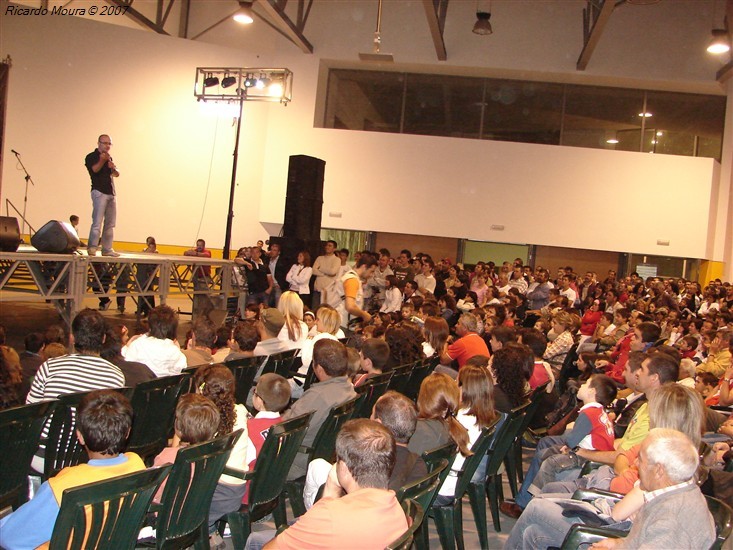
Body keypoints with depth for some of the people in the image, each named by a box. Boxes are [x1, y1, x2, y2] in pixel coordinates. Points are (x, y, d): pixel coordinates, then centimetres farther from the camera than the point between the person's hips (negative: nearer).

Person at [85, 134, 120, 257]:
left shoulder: (109, 158, 21)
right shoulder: (91, 157, 1)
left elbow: (116, 174, 14)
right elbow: (95, 169, -17)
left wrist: (112, 168, -7)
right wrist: (102, 160, -33)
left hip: (111, 193, 7)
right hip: (99, 191, -7)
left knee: (110, 223, 7)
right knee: (97, 221, -14)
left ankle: (107, 248, 11)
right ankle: (92, 247, -15)